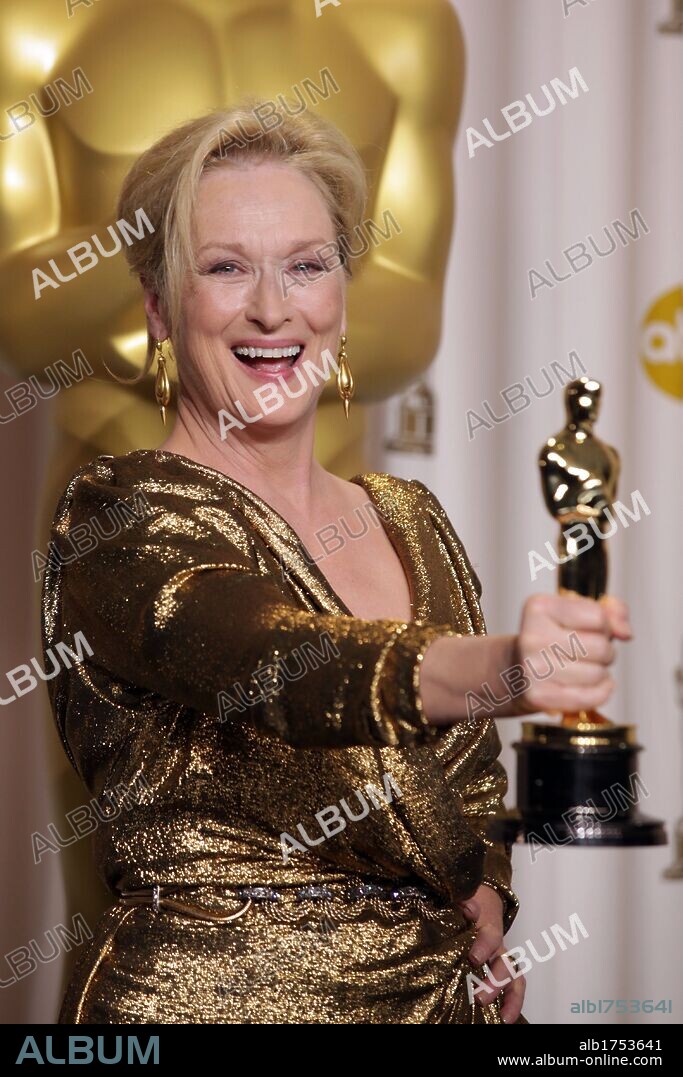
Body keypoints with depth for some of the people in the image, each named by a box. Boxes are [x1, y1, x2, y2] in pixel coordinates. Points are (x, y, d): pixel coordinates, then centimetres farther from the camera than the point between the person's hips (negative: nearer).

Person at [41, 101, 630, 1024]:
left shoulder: (412, 521, 8)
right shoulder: (120, 515, -13)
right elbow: (271, 659, -32)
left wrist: (486, 903, -3)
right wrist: (489, 667, -49)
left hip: (438, 992, 6)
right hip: (205, 996, -6)